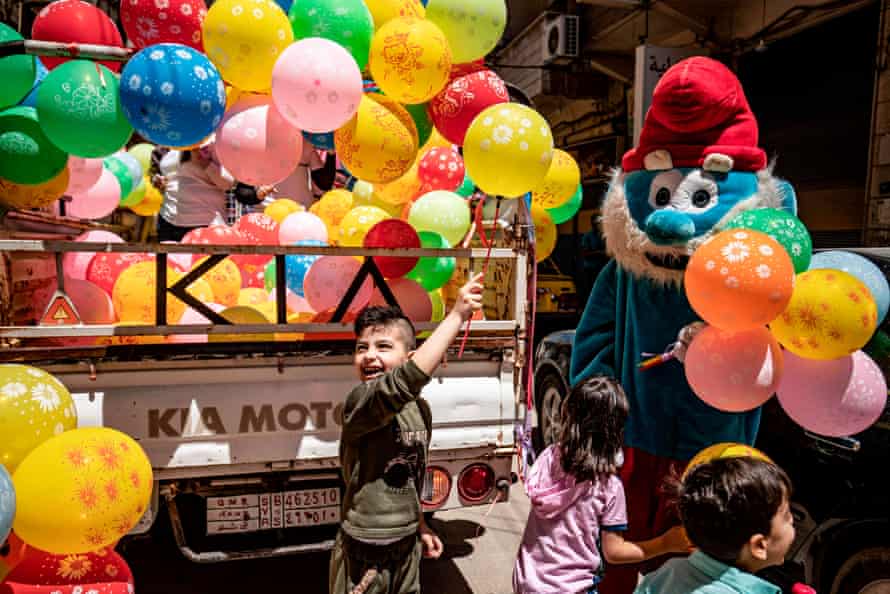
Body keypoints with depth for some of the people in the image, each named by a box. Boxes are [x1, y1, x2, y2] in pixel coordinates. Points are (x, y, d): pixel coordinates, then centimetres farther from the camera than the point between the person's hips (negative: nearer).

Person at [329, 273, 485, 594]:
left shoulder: (420, 408, 1)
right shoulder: (359, 401, -23)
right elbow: (410, 377, -43)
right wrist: (457, 315, -41)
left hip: (407, 545, 7)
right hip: (364, 552, -7)